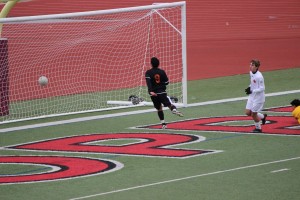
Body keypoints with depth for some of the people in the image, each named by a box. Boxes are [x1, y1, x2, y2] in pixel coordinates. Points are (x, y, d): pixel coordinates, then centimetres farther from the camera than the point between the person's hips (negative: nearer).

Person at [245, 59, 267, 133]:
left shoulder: (259, 76, -25)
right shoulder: (251, 73, 1)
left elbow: (262, 88, -22)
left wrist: (252, 91, -25)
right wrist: (249, 88, -1)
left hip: (258, 98, -8)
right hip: (252, 96, 8)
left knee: (253, 114, 2)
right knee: (247, 112, 8)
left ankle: (258, 128, 27)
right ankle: (262, 116, 31)